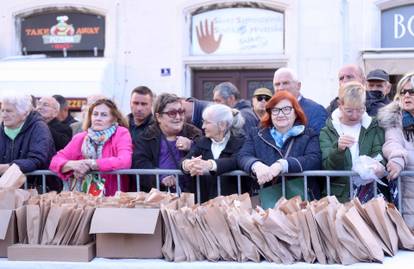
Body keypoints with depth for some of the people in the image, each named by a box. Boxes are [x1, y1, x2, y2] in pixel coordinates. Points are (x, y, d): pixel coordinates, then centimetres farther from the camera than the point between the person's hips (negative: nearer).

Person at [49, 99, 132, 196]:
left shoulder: (121, 133, 2)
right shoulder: (80, 137, 14)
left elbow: (124, 162, -15)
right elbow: (55, 160, 8)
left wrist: (91, 164, -13)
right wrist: (72, 164, -15)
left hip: (111, 198, -3)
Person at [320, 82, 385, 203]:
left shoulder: (374, 128, 13)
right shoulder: (328, 131, 7)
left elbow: (379, 155, 2)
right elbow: (328, 167, -3)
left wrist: (379, 166, -22)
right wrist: (338, 148, -24)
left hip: (370, 193, 2)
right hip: (340, 196, -2)